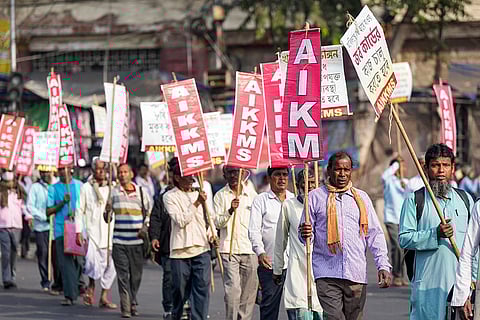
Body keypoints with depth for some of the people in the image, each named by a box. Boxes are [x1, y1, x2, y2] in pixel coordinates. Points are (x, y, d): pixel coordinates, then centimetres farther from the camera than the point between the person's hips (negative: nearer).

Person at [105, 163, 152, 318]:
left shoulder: (141, 192, 8)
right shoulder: (113, 192, 5)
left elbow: (149, 212, 16)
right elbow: (107, 218, 7)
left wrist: (145, 227, -1)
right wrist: (108, 212, -16)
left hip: (137, 240, 1)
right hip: (119, 241, -1)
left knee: (136, 274, 5)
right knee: (122, 275, -7)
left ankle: (133, 303, 21)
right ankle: (125, 307, -8)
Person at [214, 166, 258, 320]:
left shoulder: (252, 195, 10)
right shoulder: (220, 195, 4)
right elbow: (217, 223, -3)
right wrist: (230, 210, -21)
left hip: (250, 249, 3)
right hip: (229, 249, -3)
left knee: (249, 291, 4)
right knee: (233, 288, -13)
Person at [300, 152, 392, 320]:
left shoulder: (362, 197, 14)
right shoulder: (316, 197, 7)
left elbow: (375, 234, 13)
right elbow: (305, 235, 9)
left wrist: (383, 265, 2)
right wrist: (305, 234, -17)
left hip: (357, 274, 3)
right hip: (327, 275, -3)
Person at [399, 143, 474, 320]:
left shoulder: (465, 199, 14)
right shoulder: (414, 200, 3)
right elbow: (404, 238, -5)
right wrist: (436, 234, -17)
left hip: (460, 282, 3)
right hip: (428, 284, -3)